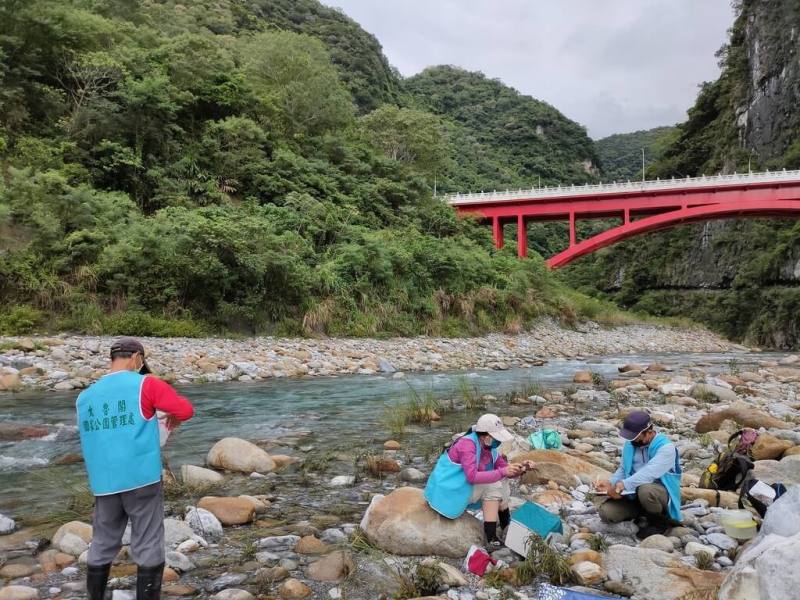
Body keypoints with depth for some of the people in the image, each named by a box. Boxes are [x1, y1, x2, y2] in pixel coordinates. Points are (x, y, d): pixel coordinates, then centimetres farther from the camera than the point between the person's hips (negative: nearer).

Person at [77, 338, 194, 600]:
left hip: (104, 484, 5)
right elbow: (186, 409, -12)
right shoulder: (145, 384, -8)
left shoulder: (85, 397, 9)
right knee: (148, 549, 4)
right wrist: (173, 416, 10)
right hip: (142, 480, -5)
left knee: (102, 548, 18)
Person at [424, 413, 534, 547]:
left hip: (464, 487, 9)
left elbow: (504, 469, 4)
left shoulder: (489, 447, -1)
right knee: (492, 486, -20)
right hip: (448, 491, -9)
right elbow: (472, 476, -35)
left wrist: (521, 468, -15)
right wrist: (502, 472, -35)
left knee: (501, 481, 2)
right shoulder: (467, 444, -26)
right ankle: (491, 538, -17)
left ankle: (507, 526, 9)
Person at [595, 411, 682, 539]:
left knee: (645, 490, -40)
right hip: (634, 493, 6)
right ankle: (644, 512, 10)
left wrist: (623, 485, -36)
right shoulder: (630, 444, 3)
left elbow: (649, 473, -31)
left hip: (660, 494, -6)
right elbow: (623, 469, 12)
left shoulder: (666, 447, -19)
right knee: (606, 512, -15)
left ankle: (660, 521, -7)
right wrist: (610, 483, -7)